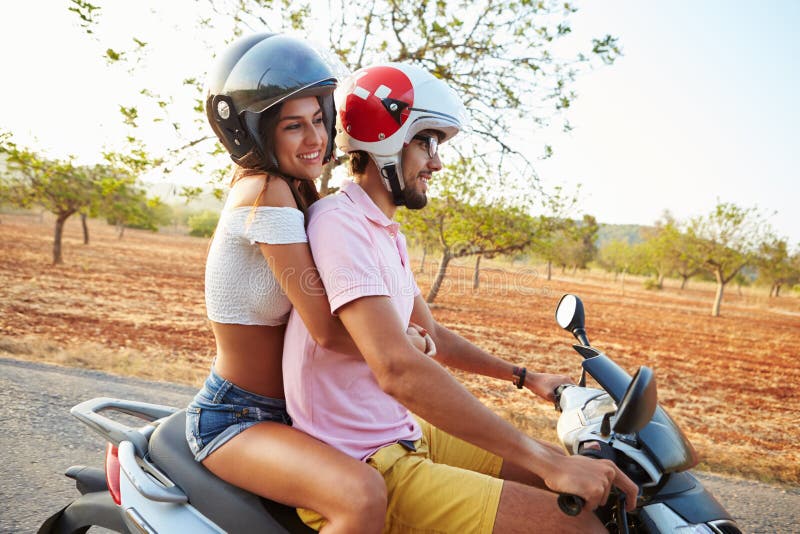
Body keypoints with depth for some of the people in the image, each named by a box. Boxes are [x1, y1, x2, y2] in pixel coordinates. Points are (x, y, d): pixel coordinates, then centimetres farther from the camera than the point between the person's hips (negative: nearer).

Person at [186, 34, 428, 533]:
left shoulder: (296, 190, 8)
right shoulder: (266, 193, -21)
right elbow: (328, 329, -26)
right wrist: (411, 342, -10)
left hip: (284, 408, 9)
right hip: (233, 418, -9)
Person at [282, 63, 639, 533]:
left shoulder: (387, 232, 14)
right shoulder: (340, 222, -19)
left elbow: (431, 336, 24)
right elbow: (398, 368, -31)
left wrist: (525, 378, 22)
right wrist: (549, 462, -29)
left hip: (405, 434, 10)